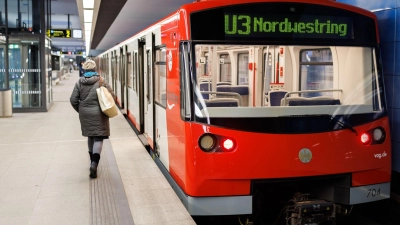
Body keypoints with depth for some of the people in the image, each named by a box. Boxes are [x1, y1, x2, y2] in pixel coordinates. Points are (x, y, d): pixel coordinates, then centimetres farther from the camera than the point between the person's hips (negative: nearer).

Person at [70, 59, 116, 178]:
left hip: (85, 114, 4)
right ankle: (94, 163, -20)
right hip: (99, 114, -3)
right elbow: (112, 96, -6)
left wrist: (80, 110, 16)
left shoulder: (79, 82, 1)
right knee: (98, 138, -3)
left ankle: (93, 161, 32)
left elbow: (73, 100, 0)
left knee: (90, 137, 20)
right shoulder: (101, 81, -6)